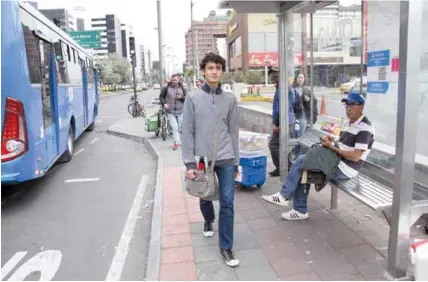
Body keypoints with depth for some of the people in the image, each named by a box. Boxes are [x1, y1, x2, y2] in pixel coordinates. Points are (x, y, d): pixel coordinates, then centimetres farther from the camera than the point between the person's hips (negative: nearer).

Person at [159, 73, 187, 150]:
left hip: (180, 111, 3)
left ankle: (177, 142, 25)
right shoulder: (167, 88, -2)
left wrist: (181, 97, -13)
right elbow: (161, 96, 6)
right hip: (170, 112, -2)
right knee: (174, 127, -11)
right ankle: (177, 142, -2)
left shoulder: (182, 88, 5)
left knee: (179, 127, 9)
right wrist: (164, 103, -10)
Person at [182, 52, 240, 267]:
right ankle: (209, 222, 49)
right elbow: (187, 132, -4)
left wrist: (235, 161, 7)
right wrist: (189, 162, -9)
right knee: (205, 199, 18)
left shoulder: (230, 99, 3)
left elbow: (234, 131, 6)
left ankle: (226, 247, 12)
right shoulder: (193, 98, -2)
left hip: (225, 159, 0)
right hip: (202, 158, 0)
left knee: (227, 203, -1)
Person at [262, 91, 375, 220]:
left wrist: (331, 147, -18)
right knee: (303, 172, -5)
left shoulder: (365, 128, -17)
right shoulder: (348, 122, 13)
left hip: (344, 169, -9)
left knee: (302, 162, -14)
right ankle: (300, 211, 0)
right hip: (337, 162, 9)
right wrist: (332, 141, -3)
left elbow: (355, 157, -22)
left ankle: (284, 196, -4)